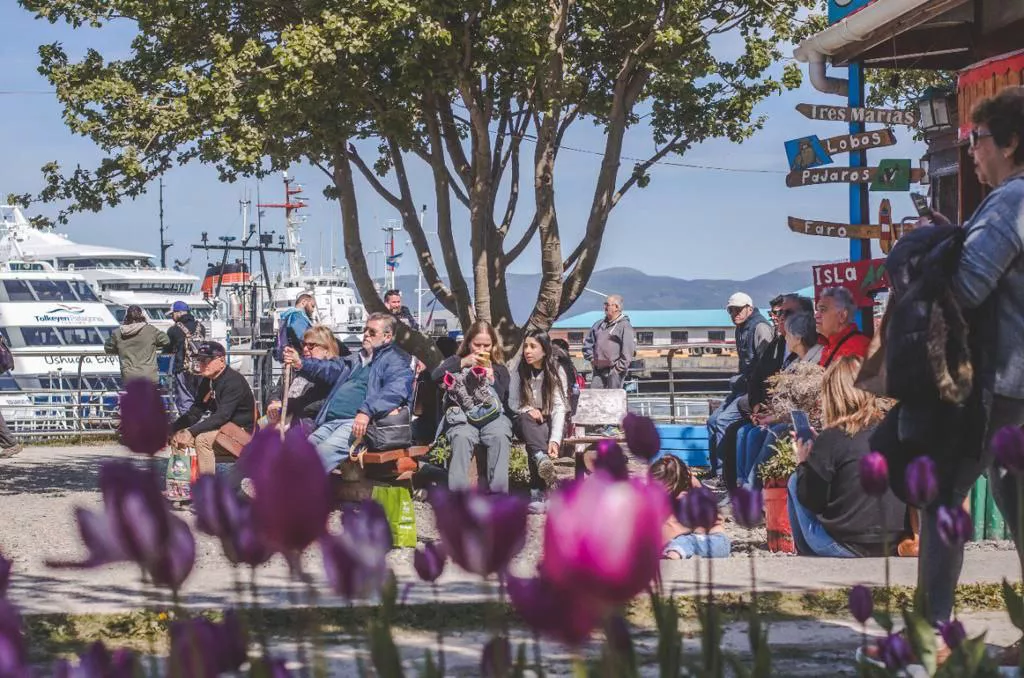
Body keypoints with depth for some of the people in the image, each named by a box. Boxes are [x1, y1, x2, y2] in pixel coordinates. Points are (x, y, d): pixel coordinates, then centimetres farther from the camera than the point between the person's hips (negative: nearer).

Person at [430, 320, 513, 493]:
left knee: (500, 437, -33)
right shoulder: (457, 361, 17)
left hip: (492, 415, 1)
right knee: (462, 438, -35)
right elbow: (435, 376, -2)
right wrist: (463, 363, -9)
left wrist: (492, 381, -5)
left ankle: (499, 494, -35)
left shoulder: (499, 369, 19)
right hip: (461, 416, -1)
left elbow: (504, 402, 12)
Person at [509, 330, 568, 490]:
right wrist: (528, 410, -22)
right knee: (525, 419, -35)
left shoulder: (556, 372, -9)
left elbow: (559, 408, -18)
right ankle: (542, 459, -61)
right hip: (523, 421, 1)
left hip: (547, 421, -1)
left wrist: (555, 440, -32)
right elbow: (512, 402, 1)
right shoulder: (517, 368, -5)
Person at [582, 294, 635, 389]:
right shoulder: (599, 324, 16)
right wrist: (591, 358, 12)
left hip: (614, 370, -7)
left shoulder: (624, 326, -6)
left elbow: (628, 349, -13)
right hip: (598, 370, 7)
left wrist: (620, 366, -16)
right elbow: (588, 342, 24)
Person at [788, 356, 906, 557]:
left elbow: (810, 501, -9)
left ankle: (808, 557, 21)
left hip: (847, 546, -6)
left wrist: (803, 464, 8)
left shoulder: (831, 439, -13)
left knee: (795, 482, 16)